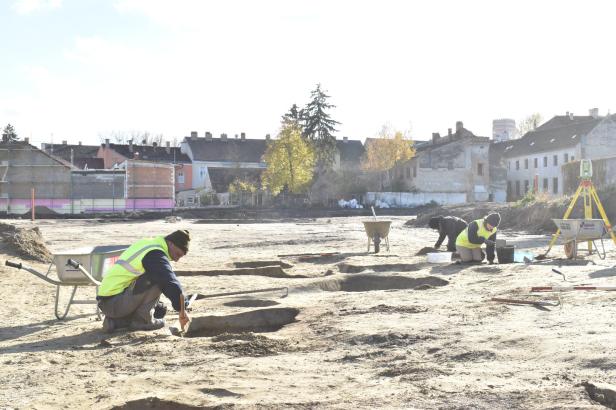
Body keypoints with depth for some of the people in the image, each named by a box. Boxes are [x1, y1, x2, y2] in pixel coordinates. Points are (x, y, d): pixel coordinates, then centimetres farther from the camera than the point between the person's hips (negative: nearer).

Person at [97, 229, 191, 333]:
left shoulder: (147, 243, 14)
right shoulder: (155, 254, -16)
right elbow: (170, 282, -24)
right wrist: (181, 310, -22)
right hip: (115, 302, -10)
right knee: (157, 278, -19)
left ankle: (115, 321, 12)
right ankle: (142, 320, -8)